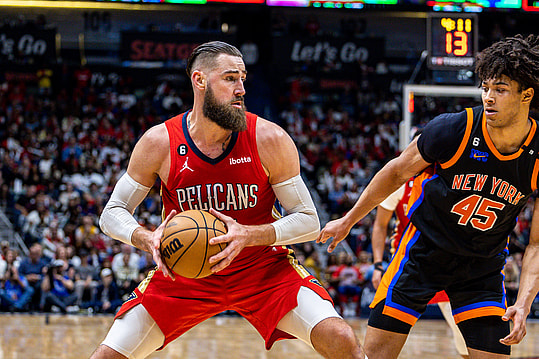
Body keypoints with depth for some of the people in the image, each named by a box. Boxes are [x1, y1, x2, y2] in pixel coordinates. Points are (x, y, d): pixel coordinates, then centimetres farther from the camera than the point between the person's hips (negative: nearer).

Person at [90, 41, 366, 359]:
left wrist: (249, 235, -29)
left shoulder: (270, 139, -16)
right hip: (185, 271, 1)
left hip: (263, 267, -1)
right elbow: (112, 214, -4)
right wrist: (148, 239, -26)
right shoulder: (159, 143, -13)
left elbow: (309, 221, -11)